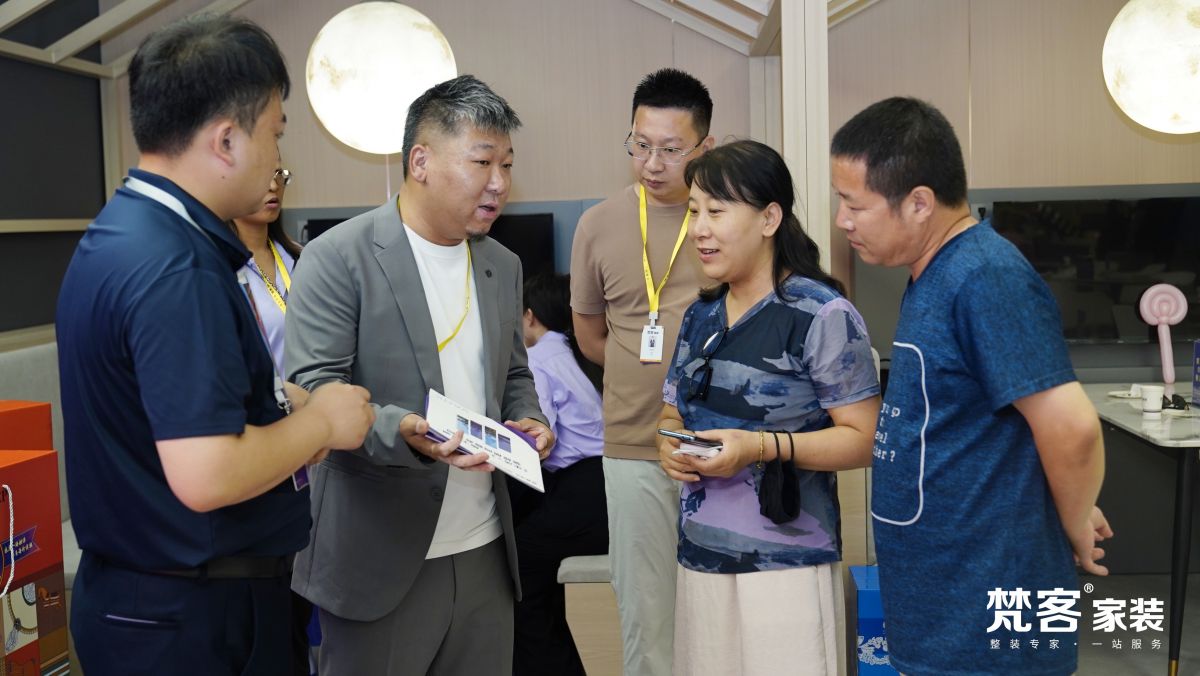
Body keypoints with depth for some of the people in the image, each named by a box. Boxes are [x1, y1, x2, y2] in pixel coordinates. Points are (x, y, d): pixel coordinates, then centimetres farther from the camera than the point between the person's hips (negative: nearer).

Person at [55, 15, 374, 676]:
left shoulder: (117, 233, 5)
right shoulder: (174, 268, -26)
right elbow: (204, 476, -31)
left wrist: (282, 403, 5)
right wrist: (321, 421, -15)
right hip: (188, 620, -9)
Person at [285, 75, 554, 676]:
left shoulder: (503, 266, 11)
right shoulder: (338, 257, -9)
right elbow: (310, 390, -14)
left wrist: (527, 420, -1)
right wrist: (403, 432, -30)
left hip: (485, 552, 6)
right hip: (380, 557, -5)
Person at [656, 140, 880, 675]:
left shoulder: (823, 314, -11)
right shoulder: (700, 314, 11)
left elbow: (864, 438, -12)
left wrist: (762, 446, -22)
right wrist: (669, 445, -3)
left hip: (785, 565, -6)